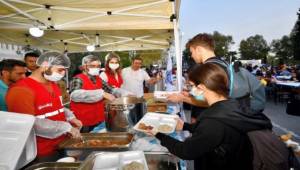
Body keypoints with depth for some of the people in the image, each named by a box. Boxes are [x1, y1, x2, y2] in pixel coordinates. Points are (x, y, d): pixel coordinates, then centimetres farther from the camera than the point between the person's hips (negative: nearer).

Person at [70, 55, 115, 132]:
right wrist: (102, 93, -36)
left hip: (98, 120, 7)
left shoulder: (98, 79, 8)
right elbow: (75, 95, -33)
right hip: (82, 122, -7)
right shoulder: (78, 79, -15)